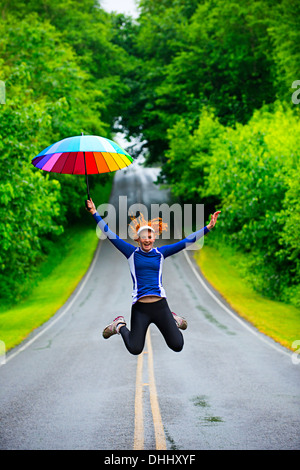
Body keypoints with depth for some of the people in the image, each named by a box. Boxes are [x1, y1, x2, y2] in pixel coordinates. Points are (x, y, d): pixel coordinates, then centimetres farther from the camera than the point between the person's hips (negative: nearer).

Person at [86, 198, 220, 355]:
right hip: (140, 308, -2)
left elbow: (186, 242, 8)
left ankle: (173, 319, 33)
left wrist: (208, 227, 3)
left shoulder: (160, 253, 9)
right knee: (135, 349, -4)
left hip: (160, 305, 2)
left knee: (177, 346, 2)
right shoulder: (132, 253, 5)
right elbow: (110, 235, 4)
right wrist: (95, 213, -1)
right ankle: (120, 326, 24)